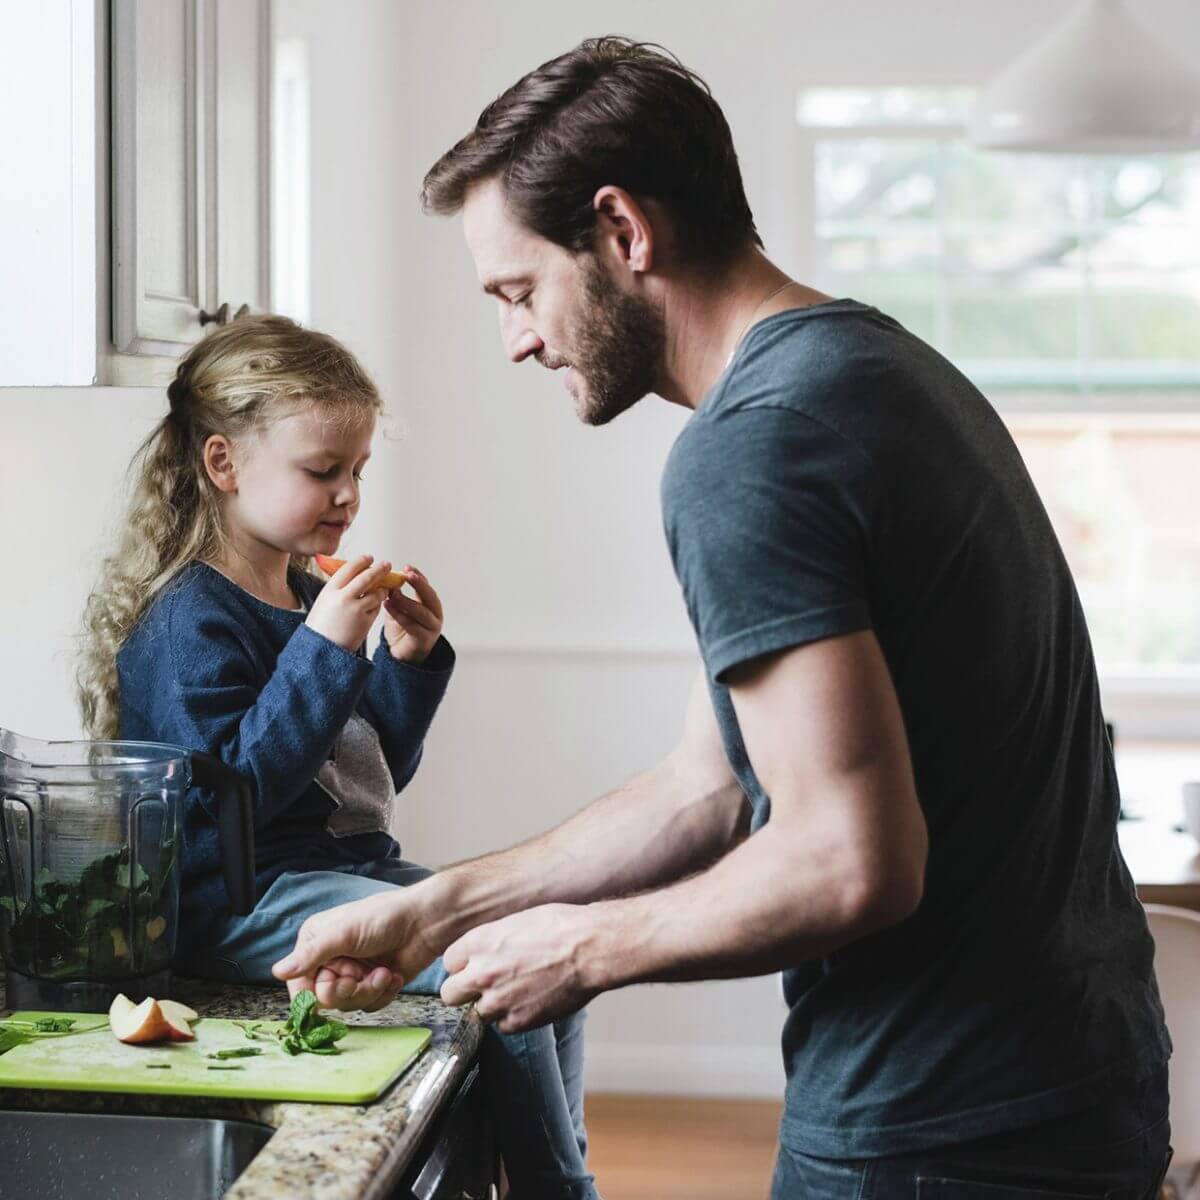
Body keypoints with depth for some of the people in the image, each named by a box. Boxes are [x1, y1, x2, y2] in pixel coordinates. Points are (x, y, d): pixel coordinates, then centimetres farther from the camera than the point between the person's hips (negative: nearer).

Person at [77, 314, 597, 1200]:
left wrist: (410, 662, 4)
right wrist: (325, 649, -25)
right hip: (251, 901, -9)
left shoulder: (310, 600, 14)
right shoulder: (188, 622, -12)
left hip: (355, 868, 9)